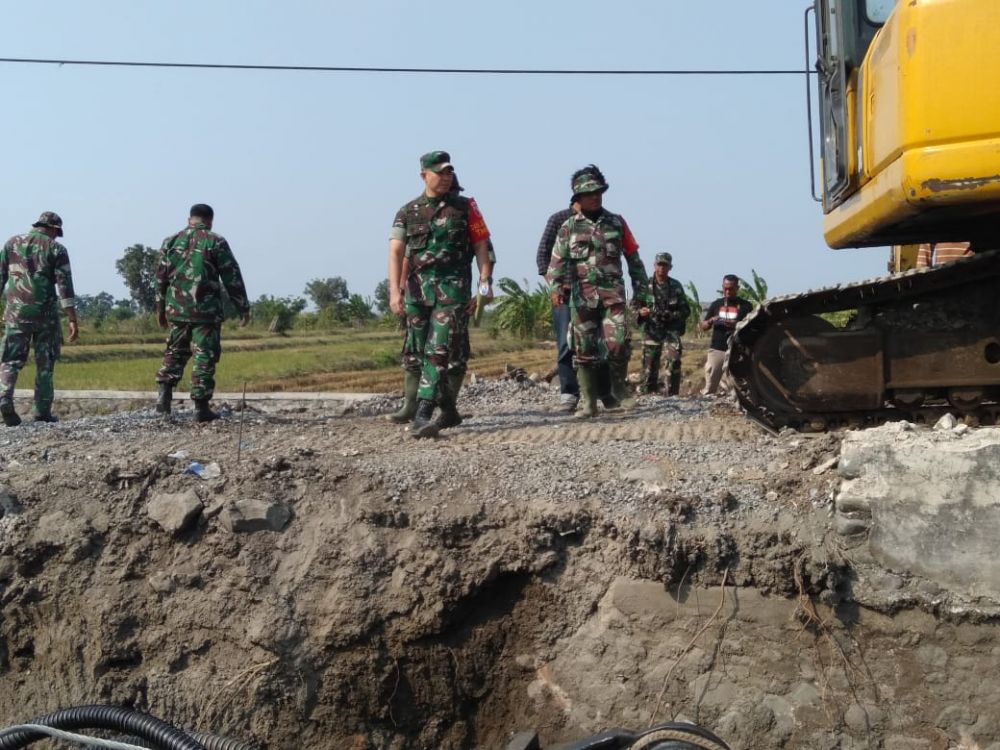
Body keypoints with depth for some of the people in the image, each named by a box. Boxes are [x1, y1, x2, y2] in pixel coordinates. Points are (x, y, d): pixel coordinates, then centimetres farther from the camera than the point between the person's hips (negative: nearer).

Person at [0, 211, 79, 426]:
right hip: (45, 312, -2)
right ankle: (42, 412, 8)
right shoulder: (56, 249, 0)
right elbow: (64, 286, -8)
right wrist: (72, 319, -9)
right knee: (44, 364, 9)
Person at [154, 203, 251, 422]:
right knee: (204, 357, 1)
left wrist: (160, 308, 22)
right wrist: (243, 308, 3)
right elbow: (232, 278, -4)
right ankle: (201, 407, 0)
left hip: (176, 309, 4)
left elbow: (161, 277, 13)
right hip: (206, 311, -4)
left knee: (174, 353, 18)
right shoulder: (216, 242, -3)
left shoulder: (171, 242, 9)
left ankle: (164, 394, 3)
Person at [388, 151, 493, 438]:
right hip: (417, 287, 3)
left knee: (438, 351, -15)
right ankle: (448, 409, 26)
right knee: (421, 353, 10)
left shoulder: (465, 207, 5)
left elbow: (481, 245, 5)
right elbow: (396, 253, 0)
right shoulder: (407, 212, 8)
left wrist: (486, 282, -6)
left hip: (452, 287, -3)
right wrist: (395, 291, -12)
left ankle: (422, 415, -18)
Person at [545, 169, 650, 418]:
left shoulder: (616, 223, 11)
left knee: (619, 342, -15)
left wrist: (641, 292, 10)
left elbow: (634, 259, 13)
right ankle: (588, 402, 7)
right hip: (581, 295, 0)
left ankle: (619, 385, 10)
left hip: (612, 292, 0)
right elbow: (557, 261, -1)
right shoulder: (569, 227, 7)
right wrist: (554, 287, -18)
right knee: (584, 350, 0)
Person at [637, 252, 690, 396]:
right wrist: (641, 311, -18)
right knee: (650, 362, -4)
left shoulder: (676, 286, 5)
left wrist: (671, 315, -13)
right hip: (652, 328, -1)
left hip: (672, 326, 1)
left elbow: (686, 310, 6)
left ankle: (672, 395, -8)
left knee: (674, 360, -13)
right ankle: (646, 393, 4)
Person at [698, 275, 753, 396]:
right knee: (709, 388, 0)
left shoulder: (745, 306, 5)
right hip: (716, 350, 3)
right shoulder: (716, 304, 14)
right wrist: (710, 321, -7)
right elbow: (703, 326, 16)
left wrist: (736, 325, -20)